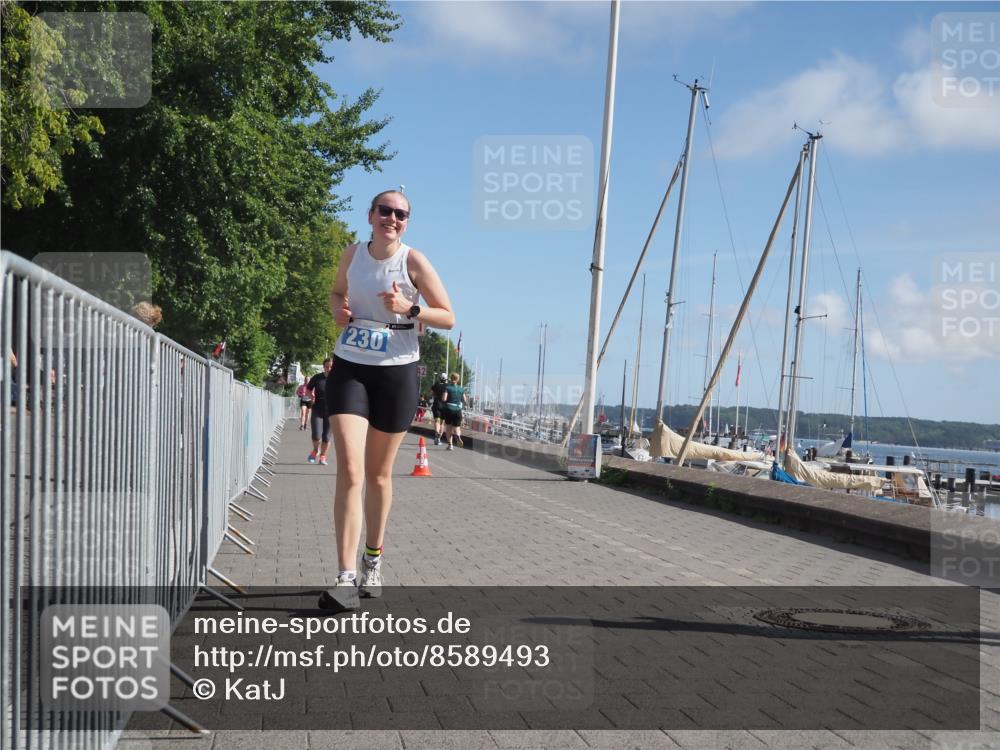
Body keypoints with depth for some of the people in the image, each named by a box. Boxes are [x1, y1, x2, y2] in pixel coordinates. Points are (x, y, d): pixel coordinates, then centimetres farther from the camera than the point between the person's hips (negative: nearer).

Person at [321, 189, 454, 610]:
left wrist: (409, 308, -20)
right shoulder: (352, 255, 4)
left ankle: (373, 561, 31)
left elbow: (448, 318, -3)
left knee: (378, 474, 10)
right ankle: (346, 578, -15)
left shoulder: (413, 261, -5)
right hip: (349, 368, 1)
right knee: (349, 471, -13)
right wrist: (338, 309, 1)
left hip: (396, 373, -1)